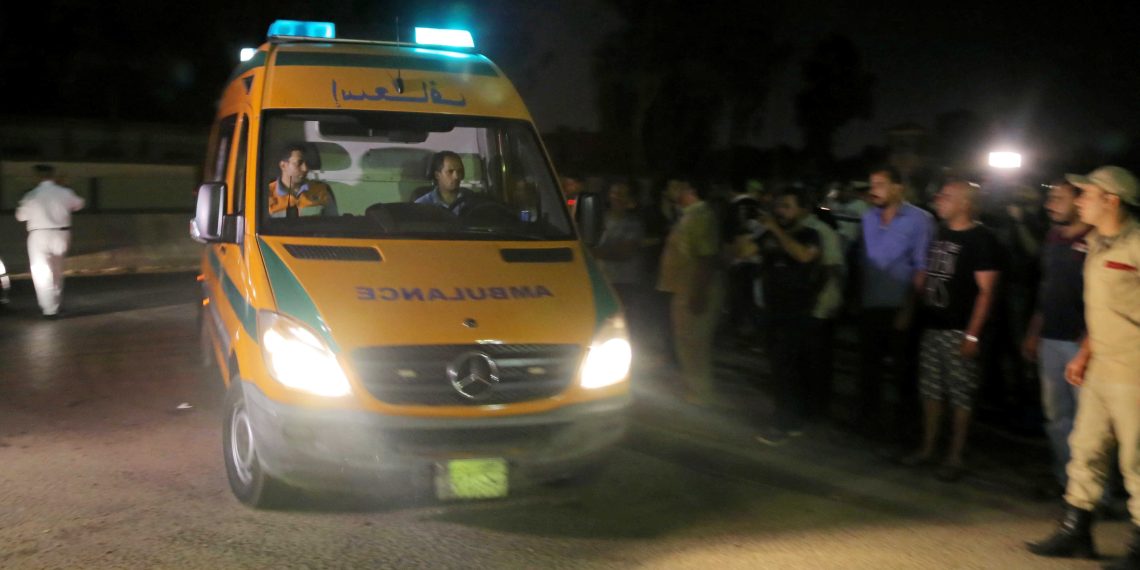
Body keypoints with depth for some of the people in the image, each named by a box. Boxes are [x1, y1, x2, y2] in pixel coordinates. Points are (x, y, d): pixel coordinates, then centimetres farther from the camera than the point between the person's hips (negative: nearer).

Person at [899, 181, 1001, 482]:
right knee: (931, 390, 12)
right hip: (932, 325, 7)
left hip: (959, 330, -7)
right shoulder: (939, 232, 12)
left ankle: (954, 457, 7)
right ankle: (927, 448, 22)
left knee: (960, 395, -1)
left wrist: (972, 334, -17)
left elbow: (986, 291, -12)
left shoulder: (981, 239, -8)